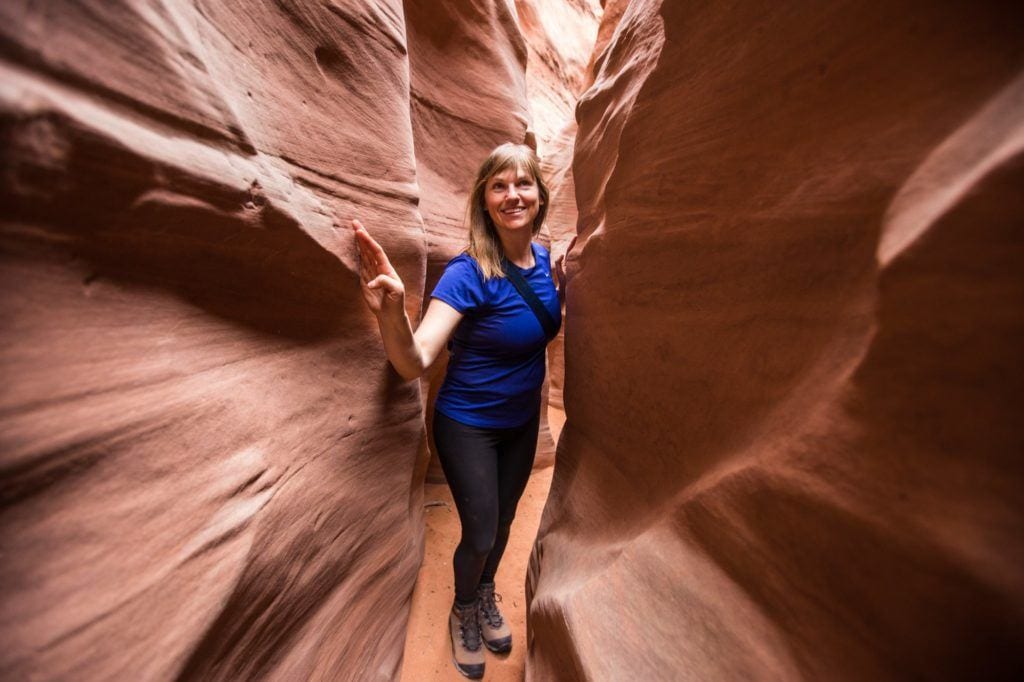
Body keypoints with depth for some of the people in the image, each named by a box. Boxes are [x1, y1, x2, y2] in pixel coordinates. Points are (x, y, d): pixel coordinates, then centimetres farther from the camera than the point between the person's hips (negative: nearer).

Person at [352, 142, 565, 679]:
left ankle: (487, 598, 55)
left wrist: (566, 281, -9)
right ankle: (463, 612, 46)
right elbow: (413, 364, -35)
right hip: (468, 425, -5)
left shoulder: (547, 260, -7)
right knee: (479, 536, 9)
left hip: (524, 421, 6)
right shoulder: (469, 272, -26)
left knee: (503, 521, 23)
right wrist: (391, 312, -55)